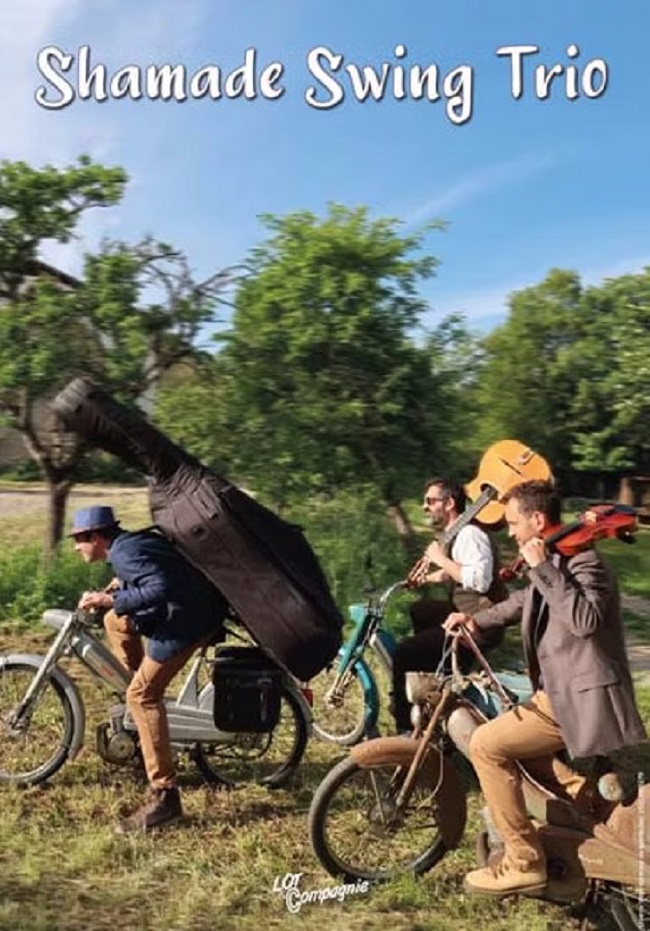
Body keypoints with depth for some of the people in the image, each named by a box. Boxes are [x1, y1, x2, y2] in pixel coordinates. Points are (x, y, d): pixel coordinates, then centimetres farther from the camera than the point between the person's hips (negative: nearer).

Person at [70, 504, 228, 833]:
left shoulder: (124, 553, -15)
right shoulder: (130, 542, 14)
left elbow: (159, 590, -29)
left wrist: (109, 600, -23)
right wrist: (121, 584, 19)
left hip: (189, 616, -10)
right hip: (191, 605, 10)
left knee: (142, 695, -9)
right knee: (117, 621, 22)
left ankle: (165, 796, -7)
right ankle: (143, 698, 26)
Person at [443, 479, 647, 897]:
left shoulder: (583, 562, -17)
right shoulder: (554, 562, 12)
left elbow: (585, 620, -35)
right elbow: (526, 600, 30)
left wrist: (542, 568, -30)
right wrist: (476, 620, 20)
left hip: (579, 696, -11)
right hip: (561, 689, 11)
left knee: (487, 744, -13)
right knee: (512, 740, 26)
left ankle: (524, 863, -3)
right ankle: (590, 796, 16)